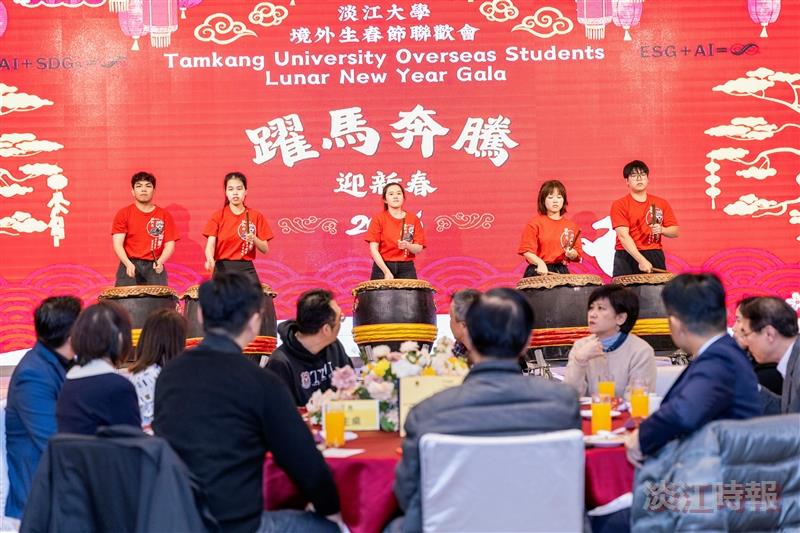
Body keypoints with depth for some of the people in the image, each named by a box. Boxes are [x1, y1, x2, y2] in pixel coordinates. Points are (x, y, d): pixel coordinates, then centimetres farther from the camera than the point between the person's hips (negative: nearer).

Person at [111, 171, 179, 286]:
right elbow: (117, 243, -1)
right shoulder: (124, 214, 7)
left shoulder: (164, 215, 10)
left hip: (154, 267, 1)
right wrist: (128, 264, -17)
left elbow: (170, 244, 6)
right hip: (130, 266, -1)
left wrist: (160, 262, -13)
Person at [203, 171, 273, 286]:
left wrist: (254, 239, -14)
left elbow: (265, 249, 6)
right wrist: (210, 260, -28)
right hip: (222, 268, 0)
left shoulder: (256, 216, 5)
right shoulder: (218, 216, 3)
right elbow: (210, 244, -8)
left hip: (246, 269, 0)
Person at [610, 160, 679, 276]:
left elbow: (675, 231, 13)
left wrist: (662, 230, -10)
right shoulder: (619, 205, -1)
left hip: (655, 257, 3)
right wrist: (641, 260, -21)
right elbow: (623, 236, -11)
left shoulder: (661, 204, 11)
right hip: (628, 256, -3)